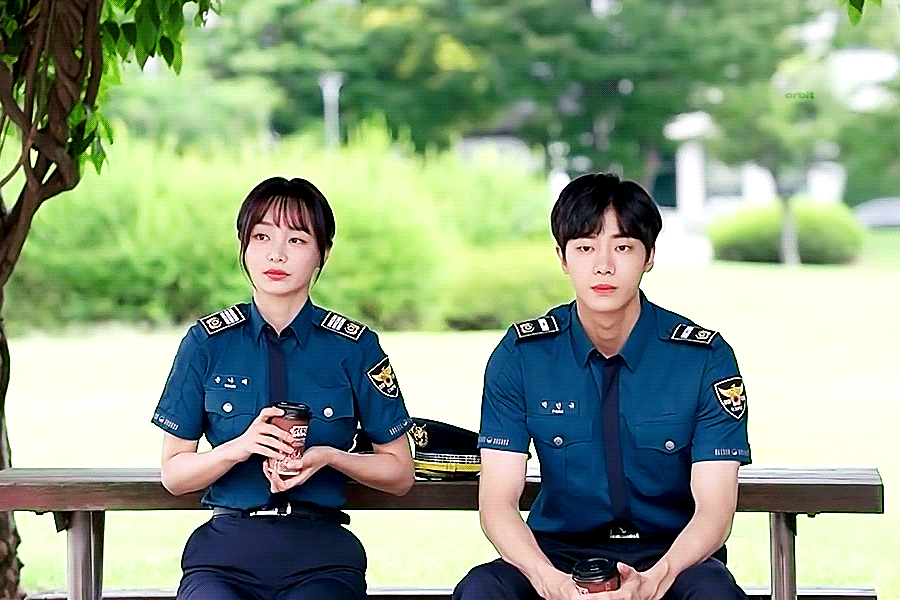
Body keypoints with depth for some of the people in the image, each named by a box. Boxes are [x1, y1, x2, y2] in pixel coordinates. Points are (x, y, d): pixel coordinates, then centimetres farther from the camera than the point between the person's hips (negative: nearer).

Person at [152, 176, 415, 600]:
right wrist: (240, 447, -11)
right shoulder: (207, 343, 7)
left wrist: (329, 457, -8)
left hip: (321, 551, 0)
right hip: (225, 548, 0)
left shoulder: (355, 347, 6)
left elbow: (399, 473, 11)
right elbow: (173, 474, 8)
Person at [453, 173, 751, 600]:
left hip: (672, 554, -1)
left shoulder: (706, 359, -5)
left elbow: (714, 508, -10)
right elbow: (498, 501, -7)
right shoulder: (520, 356, -2)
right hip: (560, 552, 1)